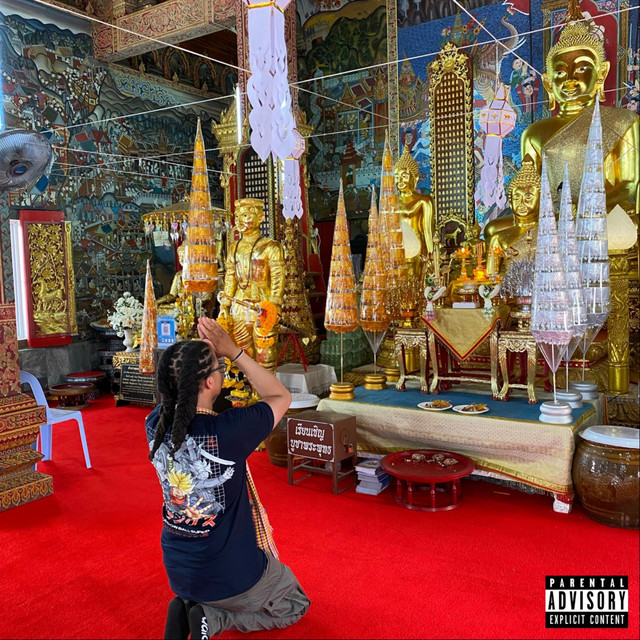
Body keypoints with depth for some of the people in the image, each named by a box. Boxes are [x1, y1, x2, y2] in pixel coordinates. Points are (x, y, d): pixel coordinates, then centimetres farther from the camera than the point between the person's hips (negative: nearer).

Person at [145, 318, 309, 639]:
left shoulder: (155, 426, -15)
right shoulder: (228, 431, -31)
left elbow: (173, 390, 9)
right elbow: (281, 397, -13)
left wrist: (203, 351, -5)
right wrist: (233, 351, -15)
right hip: (230, 575, -6)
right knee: (294, 605, 23)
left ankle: (187, 609, 10)